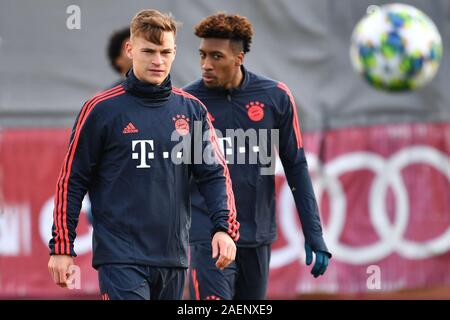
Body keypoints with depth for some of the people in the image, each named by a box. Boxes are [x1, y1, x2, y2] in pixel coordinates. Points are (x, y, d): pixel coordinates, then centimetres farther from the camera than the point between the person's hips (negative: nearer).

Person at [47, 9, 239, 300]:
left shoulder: (191, 110, 9)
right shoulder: (102, 109, -2)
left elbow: (215, 174, 8)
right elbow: (71, 181, 1)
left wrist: (224, 228, -9)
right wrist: (61, 247, -2)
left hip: (174, 257, 5)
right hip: (120, 258, -5)